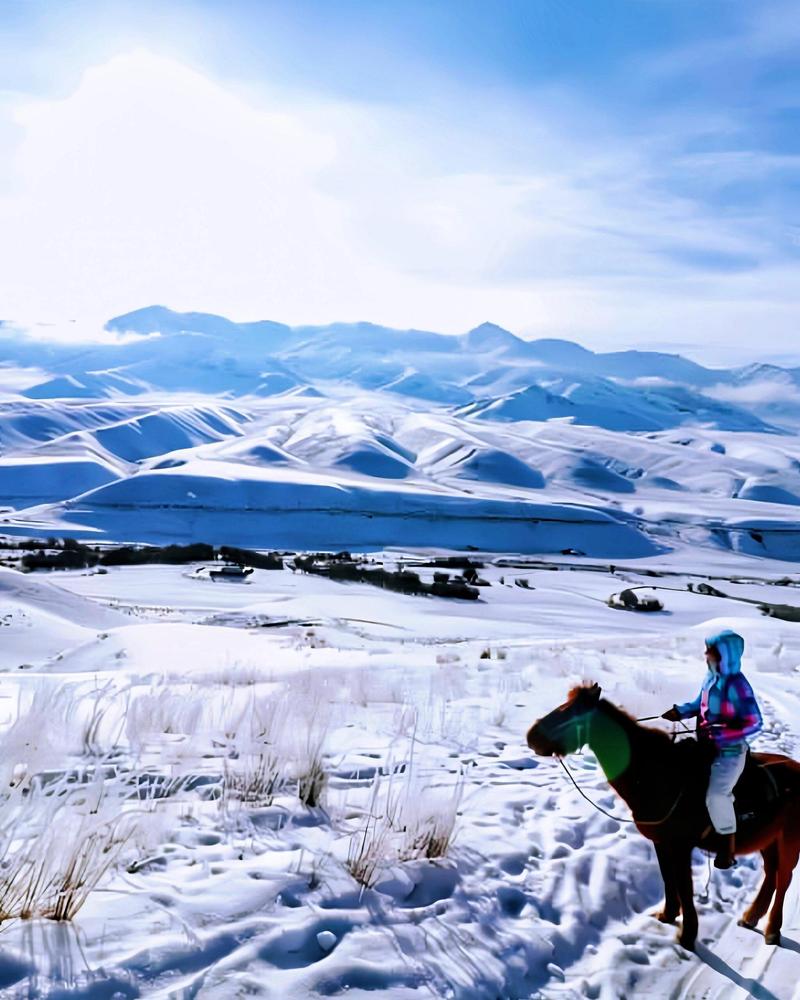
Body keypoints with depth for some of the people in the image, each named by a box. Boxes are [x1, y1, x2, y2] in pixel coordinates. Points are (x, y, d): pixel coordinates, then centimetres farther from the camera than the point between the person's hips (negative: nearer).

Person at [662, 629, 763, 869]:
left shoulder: (736, 684, -25)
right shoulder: (712, 677, -1)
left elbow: (754, 723, -25)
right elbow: (700, 704, 15)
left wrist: (718, 732, -31)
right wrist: (680, 711, -3)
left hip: (730, 751, -9)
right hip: (709, 748, 9)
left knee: (716, 795, -15)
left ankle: (729, 843, 5)